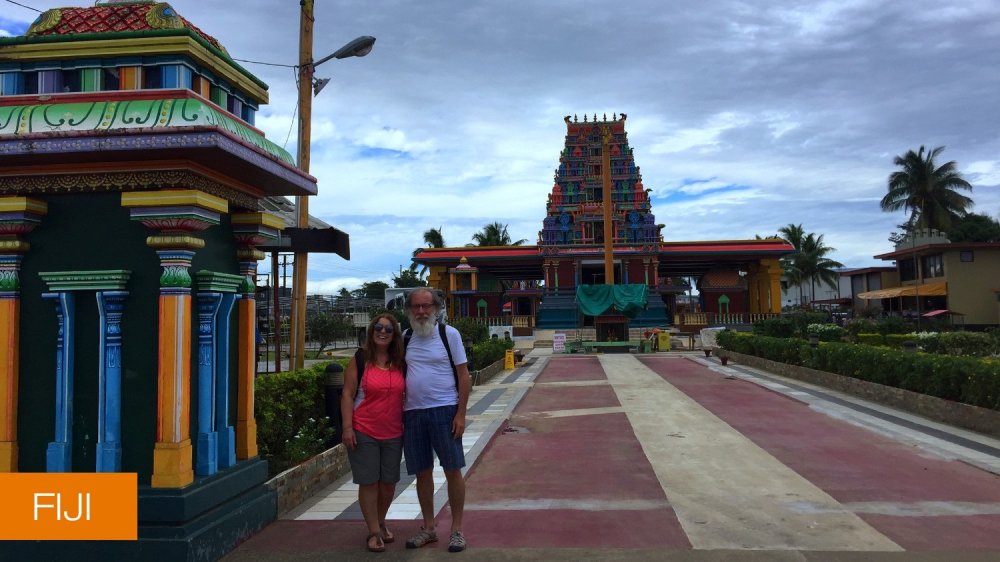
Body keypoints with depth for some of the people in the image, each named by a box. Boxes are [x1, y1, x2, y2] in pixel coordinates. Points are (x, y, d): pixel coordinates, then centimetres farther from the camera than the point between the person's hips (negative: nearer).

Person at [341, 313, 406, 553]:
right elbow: (348, 395, -7)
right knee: (369, 482, 2)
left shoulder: (400, 363, 6)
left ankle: (381, 523, 33)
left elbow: (406, 395, 13)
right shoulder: (360, 360, -5)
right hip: (364, 433, -4)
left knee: (389, 482, 11)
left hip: (393, 434, 4)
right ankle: (373, 532, 14)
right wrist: (347, 427, -13)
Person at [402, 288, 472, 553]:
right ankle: (429, 527, 23)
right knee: (422, 472, 10)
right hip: (413, 412, 4)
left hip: (444, 410, -3)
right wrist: (399, 414, 6)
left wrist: (461, 414, -9)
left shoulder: (449, 334, -2)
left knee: (452, 470, 2)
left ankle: (457, 529, 14)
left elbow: (463, 375, -3)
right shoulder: (406, 338, 9)